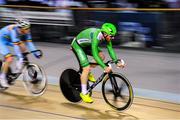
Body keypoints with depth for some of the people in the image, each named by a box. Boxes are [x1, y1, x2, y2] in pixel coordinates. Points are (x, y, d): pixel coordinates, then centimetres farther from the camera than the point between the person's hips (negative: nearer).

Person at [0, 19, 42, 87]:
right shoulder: (14, 30, -37)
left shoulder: (26, 31, -19)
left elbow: (29, 42, -17)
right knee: (9, 59, -20)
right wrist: (20, 57, -47)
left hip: (9, 40, 7)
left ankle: (20, 64, 3)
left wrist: (36, 53, -25)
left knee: (23, 46, -14)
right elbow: (16, 45, -42)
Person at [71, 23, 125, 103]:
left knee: (102, 57, -4)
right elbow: (95, 55, -40)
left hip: (87, 45, 8)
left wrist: (117, 61, -19)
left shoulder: (106, 35, -16)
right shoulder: (96, 37, -38)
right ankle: (84, 93, -5)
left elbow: (110, 49, -9)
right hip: (77, 45, -8)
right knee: (86, 68, -15)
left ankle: (88, 73, 14)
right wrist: (104, 67, -45)